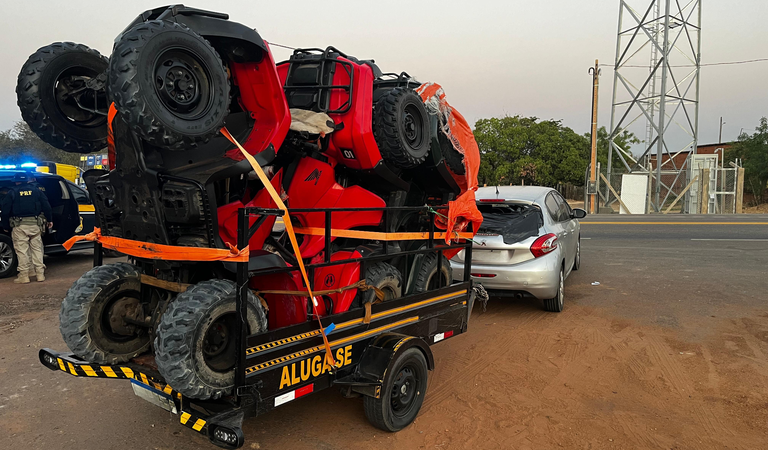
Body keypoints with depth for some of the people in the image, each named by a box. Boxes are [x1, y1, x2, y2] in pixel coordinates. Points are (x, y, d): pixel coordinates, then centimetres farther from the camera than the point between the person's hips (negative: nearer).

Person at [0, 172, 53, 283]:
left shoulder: (12, 193, 2)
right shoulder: (36, 190, 7)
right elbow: (46, 206, 5)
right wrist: (49, 219, 13)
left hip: (19, 226, -2)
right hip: (35, 224, 2)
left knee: (22, 251, 2)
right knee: (37, 249, 9)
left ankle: (24, 275, 3)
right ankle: (40, 274, 8)